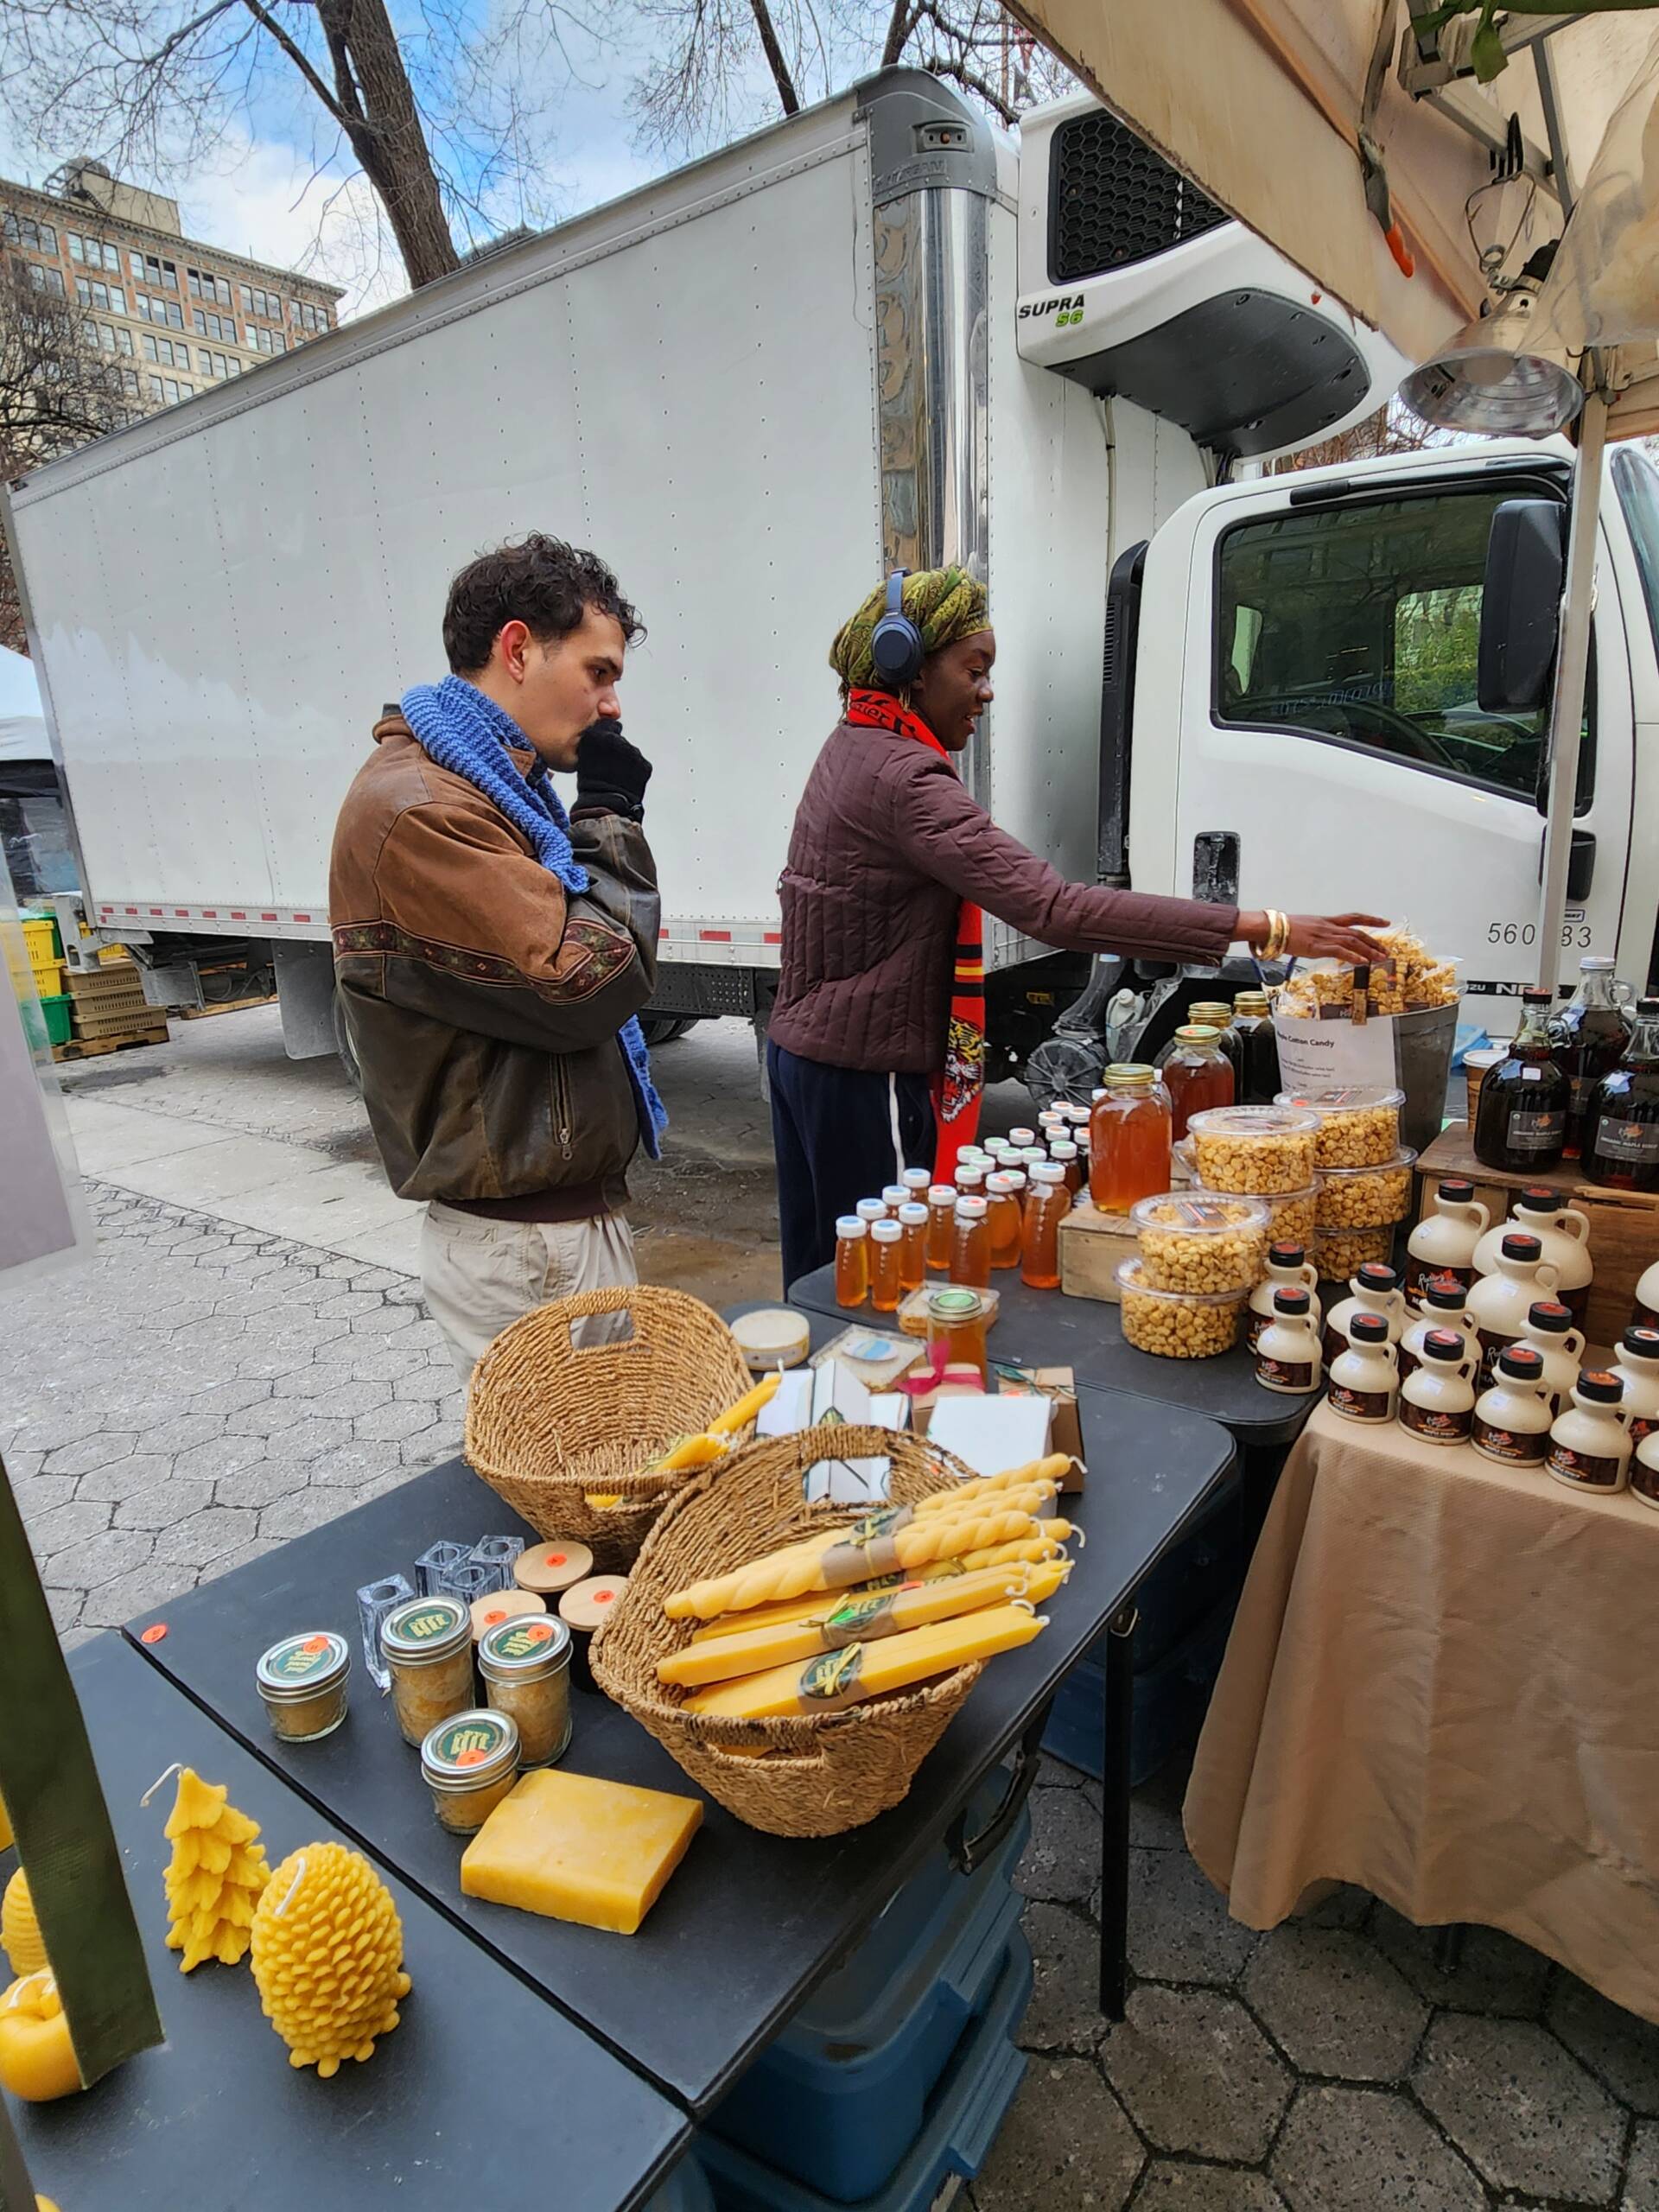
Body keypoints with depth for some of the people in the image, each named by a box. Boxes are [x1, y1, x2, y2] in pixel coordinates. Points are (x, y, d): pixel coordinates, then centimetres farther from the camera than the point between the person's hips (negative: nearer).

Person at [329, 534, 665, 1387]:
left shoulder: (494, 788, 13)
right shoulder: (416, 810, -19)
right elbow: (587, 985, -21)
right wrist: (611, 817, -11)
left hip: (572, 1213, 10)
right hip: (524, 1250, -9)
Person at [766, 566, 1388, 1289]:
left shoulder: (851, 748, 9)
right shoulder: (902, 778, -23)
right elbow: (1053, 909, -33)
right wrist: (1264, 929, -34)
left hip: (802, 1047, 10)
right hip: (864, 1074, -10)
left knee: (819, 1275, 20)